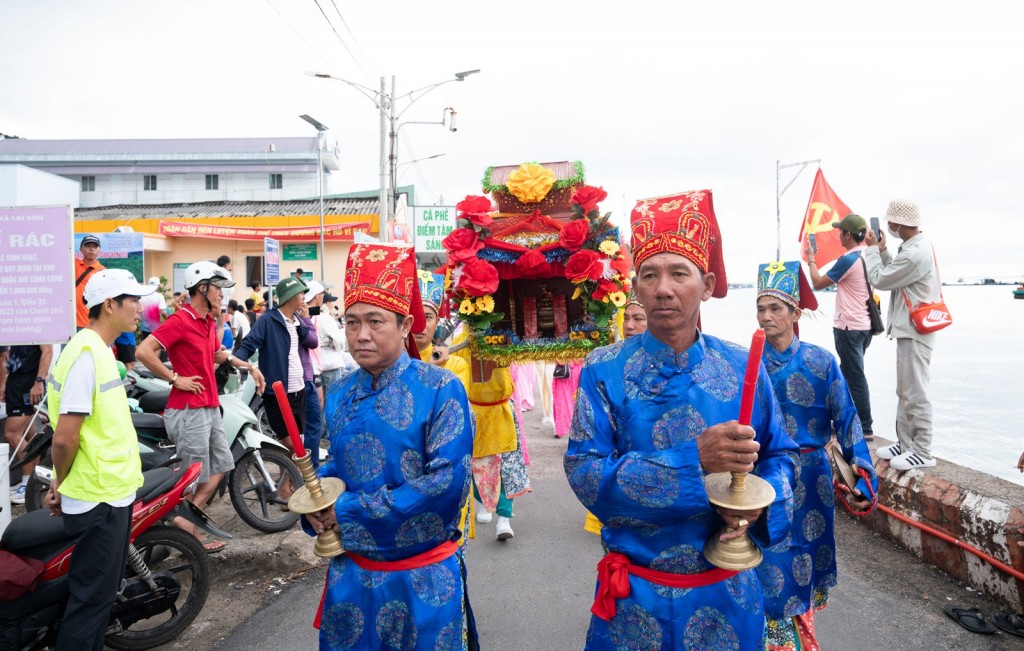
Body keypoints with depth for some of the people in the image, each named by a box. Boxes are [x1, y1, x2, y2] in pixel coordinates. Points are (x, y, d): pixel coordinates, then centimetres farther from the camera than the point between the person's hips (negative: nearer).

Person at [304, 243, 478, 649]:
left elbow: (447, 483, -22)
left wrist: (349, 511, -19)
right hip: (350, 574, 5)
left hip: (424, 581, -4)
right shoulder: (339, 395, 1)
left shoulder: (440, 390, -15)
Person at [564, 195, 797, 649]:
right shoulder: (604, 371, -11)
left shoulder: (743, 368, -4)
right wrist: (695, 461, -30)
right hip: (636, 597, -1)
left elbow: (779, 455, 5)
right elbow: (583, 472, -19)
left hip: (728, 593, 2)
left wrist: (759, 503, -17)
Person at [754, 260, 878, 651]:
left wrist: (864, 478, -13)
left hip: (807, 476, 0)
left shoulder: (820, 362, -7)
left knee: (802, 553, 13)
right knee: (771, 562, 5)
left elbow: (846, 421, -7)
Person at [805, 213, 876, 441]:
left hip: (849, 327, -9)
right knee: (848, 374, 18)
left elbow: (818, 283, -9)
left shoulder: (848, 260, -19)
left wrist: (810, 259, 4)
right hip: (864, 324, 9)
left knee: (855, 378, -2)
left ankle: (865, 429, 4)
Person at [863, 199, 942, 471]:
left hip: (915, 331, -11)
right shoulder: (917, 246, 11)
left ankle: (922, 453, 5)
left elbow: (880, 279, -14)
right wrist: (882, 250, 7)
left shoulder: (914, 254, -23)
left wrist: (872, 249, -4)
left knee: (915, 393, -4)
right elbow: (893, 274, 15)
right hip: (910, 329, 11)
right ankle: (905, 443, 24)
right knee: (906, 391, 16)